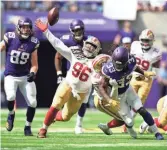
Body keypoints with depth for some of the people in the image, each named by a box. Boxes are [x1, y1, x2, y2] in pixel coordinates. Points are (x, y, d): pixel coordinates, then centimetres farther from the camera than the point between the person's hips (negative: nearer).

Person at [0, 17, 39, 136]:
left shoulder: (33, 43, -5)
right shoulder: (10, 38, -10)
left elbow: (34, 64, 0)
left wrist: (32, 73, -19)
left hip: (25, 76, 2)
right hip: (11, 76, -2)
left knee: (32, 102, -6)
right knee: (11, 96, -26)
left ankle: (28, 127, 17)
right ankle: (11, 114, 8)